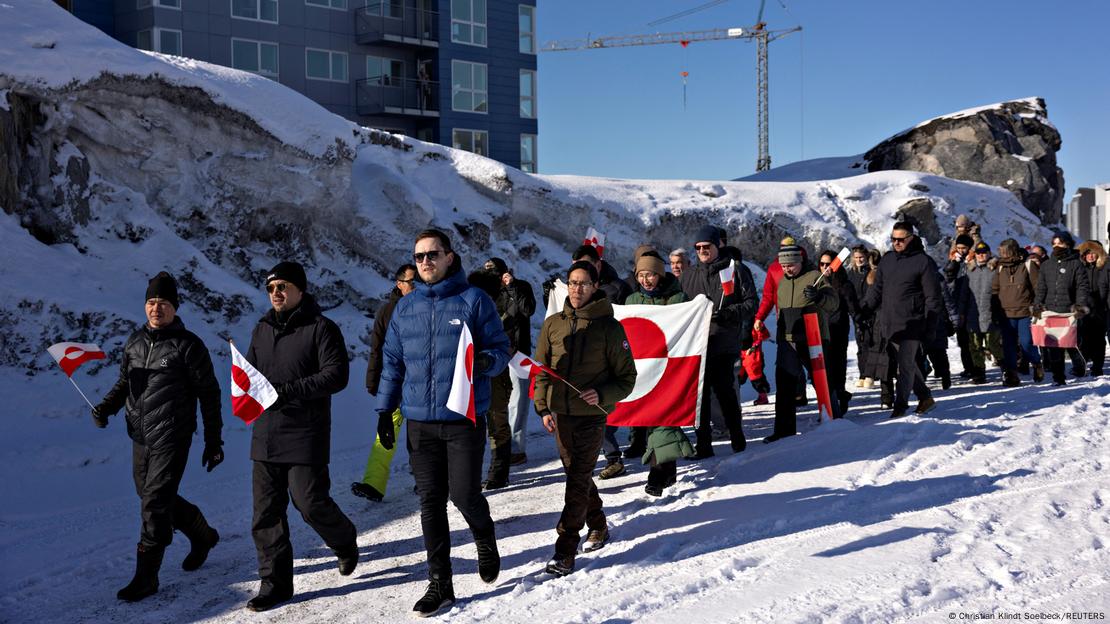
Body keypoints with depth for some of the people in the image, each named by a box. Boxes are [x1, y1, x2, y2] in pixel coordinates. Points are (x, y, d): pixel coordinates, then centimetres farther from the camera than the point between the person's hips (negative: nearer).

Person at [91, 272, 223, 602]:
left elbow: (209, 395, -4)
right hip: (140, 436, 7)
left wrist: (214, 441, -4)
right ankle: (202, 535, 39)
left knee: (155, 503, -8)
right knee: (151, 497, 16)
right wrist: (106, 407, -2)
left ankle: (146, 577, 2)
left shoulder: (187, 345, -8)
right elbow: (124, 383, 20)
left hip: (171, 438, -7)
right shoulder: (135, 342, 9)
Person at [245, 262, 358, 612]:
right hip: (265, 436, 6)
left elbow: (336, 375, -14)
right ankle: (276, 582, 15)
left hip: (305, 437, -6)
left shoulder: (321, 328, -6)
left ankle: (345, 541, 26)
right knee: (266, 512, 5)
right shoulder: (262, 330, 15)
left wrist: (288, 390, -22)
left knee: (310, 503, -5)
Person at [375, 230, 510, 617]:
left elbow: (500, 348, 0)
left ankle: (486, 542, 31)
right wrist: (385, 410, 12)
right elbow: (392, 362, 16)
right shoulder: (405, 308, 11)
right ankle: (439, 584, 15)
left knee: (464, 495, -3)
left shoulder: (474, 300, -2)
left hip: (465, 419, -4)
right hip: (419, 421, 4)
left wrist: (486, 362, -22)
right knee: (430, 502, 6)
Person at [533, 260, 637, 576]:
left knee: (579, 479, -8)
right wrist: (543, 407, -1)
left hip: (592, 414, -4)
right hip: (560, 414, 4)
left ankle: (565, 550, -6)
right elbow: (542, 370, 11)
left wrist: (602, 395, -17)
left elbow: (627, 378, 0)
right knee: (576, 475, 14)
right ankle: (598, 526, 36)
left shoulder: (609, 327, -4)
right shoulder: (553, 324, 5)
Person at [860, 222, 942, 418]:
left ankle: (900, 405, 1)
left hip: (911, 324, -6)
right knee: (906, 363, 14)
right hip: (889, 324, 6)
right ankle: (925, 397, 29)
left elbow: (932, 297, -6)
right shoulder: (887, 260, 12)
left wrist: (930, 325, -10)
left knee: (906, 364, -5)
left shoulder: (924, 262, -6)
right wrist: (863, 308, 3)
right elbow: (877, 289, 16)